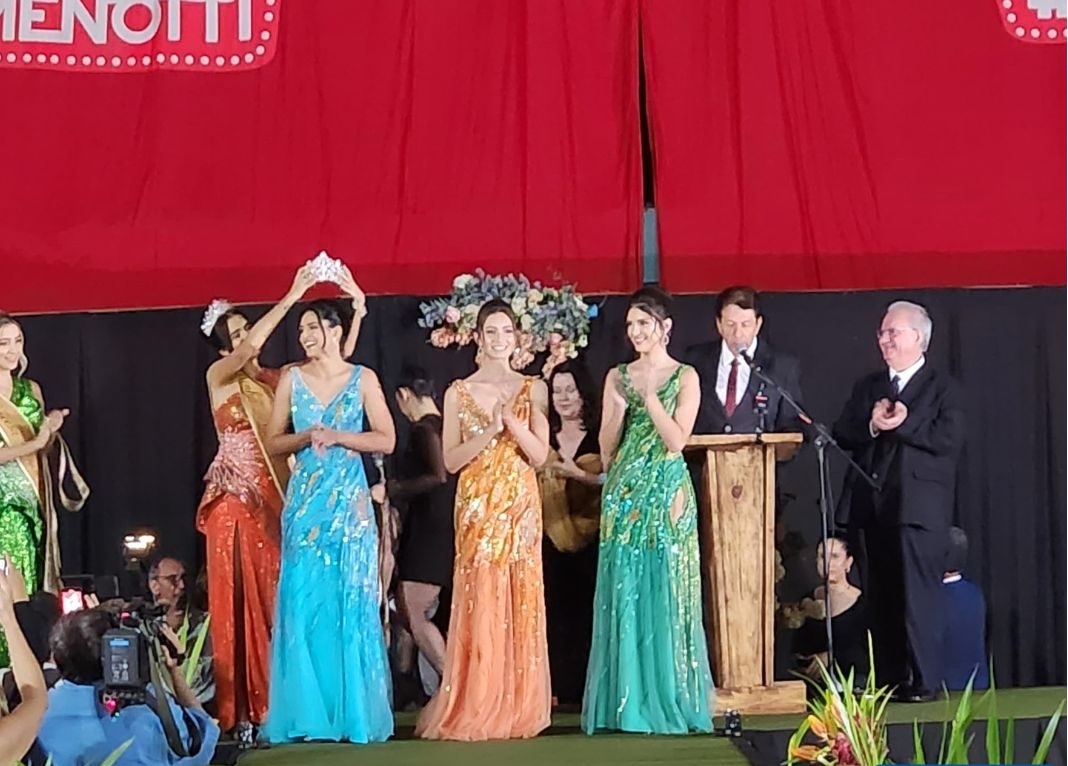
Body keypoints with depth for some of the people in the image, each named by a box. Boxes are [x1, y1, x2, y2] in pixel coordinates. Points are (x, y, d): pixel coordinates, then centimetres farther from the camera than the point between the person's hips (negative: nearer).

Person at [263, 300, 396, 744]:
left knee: (351, 604, -2)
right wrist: (305, 437, -10)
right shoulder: (292, 379, 7)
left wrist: (337, 436, -12)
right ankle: (306, 715, 3)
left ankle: (354, 713, 3)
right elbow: (273, 442, 8)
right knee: (303, 603, -2)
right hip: (305, 501, 2)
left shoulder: (363, 379, 2)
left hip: (349, 500, -2)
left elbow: (386, 440, -2)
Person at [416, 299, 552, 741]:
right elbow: (451, 460, 0)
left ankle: (517, 707, 6)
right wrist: (490, 430, -13)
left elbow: (540, 455, 0)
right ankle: (475, 708, 1)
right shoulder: (459, 393, 6)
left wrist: (513, 421, -14)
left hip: (520, 504, 1)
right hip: (477, 506, -1)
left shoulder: (532, 390, 7)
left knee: (521, 602, -1)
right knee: (478, 601, -5)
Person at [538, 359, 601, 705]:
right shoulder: (543, 437, 13)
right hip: (553, 535, 2)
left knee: (588, 609, -5)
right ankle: (561, 688, 2)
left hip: (591, 536, -2)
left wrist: (578, 474, -15)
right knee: (556, 611, -3)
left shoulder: (600, 436, 3)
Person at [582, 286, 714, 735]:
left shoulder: (685, 377, 1)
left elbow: (677, 439, -10)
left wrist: (648, 395, -14)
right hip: (625, 492, 3)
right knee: (623, 593, 1)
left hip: (666, 491, -3)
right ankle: (627, 701, 6)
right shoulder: (617, 377, 10)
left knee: (666, 593, -2)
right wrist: (620, 408, -9)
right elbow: (606, 450, 7)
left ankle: (669, 700, 5)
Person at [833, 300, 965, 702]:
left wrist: (901, 425, -14)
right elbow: (841, 434, 9)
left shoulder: (942, 388, 3)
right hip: (870, 504, 5)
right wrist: (871, 425, -9)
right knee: (879, 597, 6)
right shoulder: (867, 386, 19)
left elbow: (949, 440, -11)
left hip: (918, 505, -5)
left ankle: (923, 681, -4)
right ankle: (888, 680, 11)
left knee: (918, 596, -8)